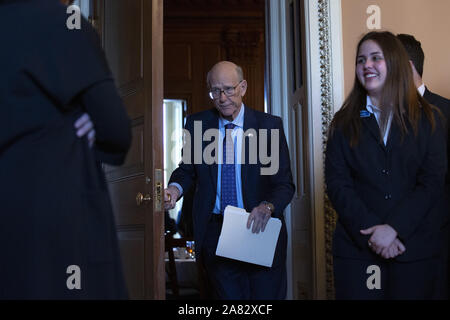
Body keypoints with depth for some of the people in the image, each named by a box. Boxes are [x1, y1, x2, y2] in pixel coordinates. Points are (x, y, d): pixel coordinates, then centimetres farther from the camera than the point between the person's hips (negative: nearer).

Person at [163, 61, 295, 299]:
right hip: (215, 233, 1)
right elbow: (187, 168, 12)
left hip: (259, 230, -1)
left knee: (267, 295, 6)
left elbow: (284, 183, -5)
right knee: (228, 295, 6)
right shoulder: (196, 124, 2)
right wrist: (175, 188, -11)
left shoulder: (270, 125, -4)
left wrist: (267, 206, -25)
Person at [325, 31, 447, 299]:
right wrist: (372, 232, -13)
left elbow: (433, 182, -3)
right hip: (356, 249, 1)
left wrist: (394, 228, -15)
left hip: (415, 251, 0)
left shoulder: (428, 119, 5)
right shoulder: (344, 122, 8)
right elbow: (337, 184, -1)